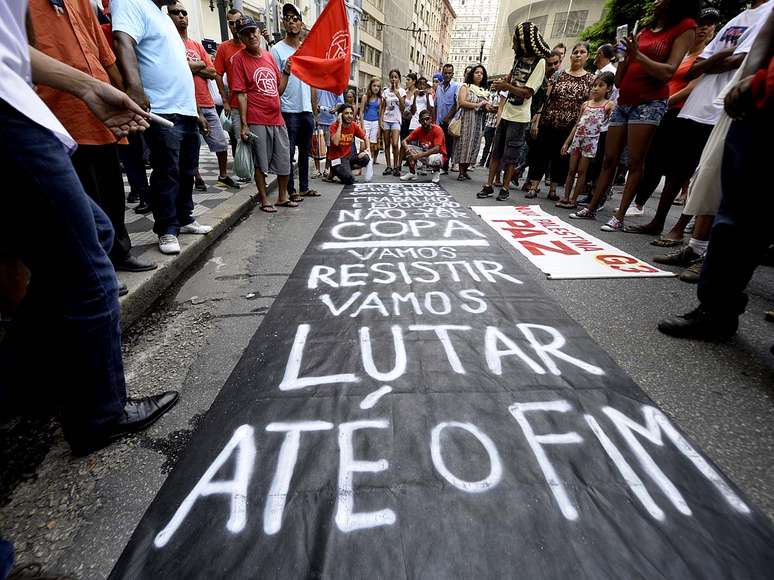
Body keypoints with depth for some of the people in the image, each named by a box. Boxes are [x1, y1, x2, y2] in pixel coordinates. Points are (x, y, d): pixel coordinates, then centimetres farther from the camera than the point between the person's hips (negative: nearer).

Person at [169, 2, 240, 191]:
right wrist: (200, 64, -2)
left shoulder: (197, 45, 19)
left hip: (207, 103, 6)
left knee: (221, 143, 7)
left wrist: (193, 67, -5)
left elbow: (213, 73, 10)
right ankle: (197, 178, 12)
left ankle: (223, 175, 22)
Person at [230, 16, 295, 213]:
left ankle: (283, 197, 25)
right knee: (261, 163, 1)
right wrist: (243, 124, -13)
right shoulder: (239, 58, -2)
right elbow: (241, 94, -8)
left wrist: (286, 72, 2)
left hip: (277, 119, 6)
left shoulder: (269, 56, 14)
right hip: (257, 121, -6)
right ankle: (264, 200, 13)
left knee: (284, 162, 10)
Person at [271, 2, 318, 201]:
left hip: (307, 110, 6)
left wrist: (314, 106, 15)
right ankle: (291, 190, 6)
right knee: (289, 153, -2)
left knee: (305, 152, 11)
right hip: (289, 111, -6)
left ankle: (304, 187, 21)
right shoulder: (277, 49, -2)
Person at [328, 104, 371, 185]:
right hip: (337, 158, -6)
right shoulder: (334, 126, -13)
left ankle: (346, 169, 0)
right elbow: (335, 142, -30)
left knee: (366, 159, -23)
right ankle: (336, 171, 8)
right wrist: (340, 124, -25)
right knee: (350, 180, -26)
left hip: (349, 155, 6)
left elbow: (365, 138, 12)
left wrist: (367, 150, -7)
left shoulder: (354, 125, 1)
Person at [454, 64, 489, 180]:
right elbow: (461, 102, -10)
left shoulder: (484, 91, 19)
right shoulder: (466, 86, 5)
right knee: (464, 144, -10)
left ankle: (465, 171, 7)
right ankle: (461, 172, -9)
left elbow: (485, 108, 19)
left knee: (473, 145, 1)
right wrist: (478, 105, -10)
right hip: (466, 120, -5)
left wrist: (486, 106, -6)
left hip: (478, 122, 5)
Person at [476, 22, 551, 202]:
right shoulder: (519, 58, 9)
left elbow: (528, 92, -17)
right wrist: (502, 83, 7)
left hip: (518, 117, -7)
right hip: (505, 114, 7)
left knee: (510, 155, -3)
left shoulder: (539, 62, -11)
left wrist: (506, 86, -22)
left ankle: (505, 189, 7)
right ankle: (488, 186, 10)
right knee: (496, 151, 6)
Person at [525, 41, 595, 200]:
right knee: (541, 153, -1)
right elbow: (546, 98, 3)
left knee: (562, 157, 5)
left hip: (570, 127, 0)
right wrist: (537, 119, -4)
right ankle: (533, 187, 5)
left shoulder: (590, 79, 7)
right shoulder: (558, 75, 8)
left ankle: (553, 189, 13)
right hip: (548, 123, 0)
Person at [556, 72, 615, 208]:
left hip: (591, 141, -4)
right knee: (571, 170, 4)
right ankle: (566, 197, 9)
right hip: (577, 139, 4)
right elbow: (577, 125, 15)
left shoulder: (609, 105, 2)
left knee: (582, 171, -2)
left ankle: (573, 200, 2)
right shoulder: (585, 104, 13)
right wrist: (567, 142, 11)